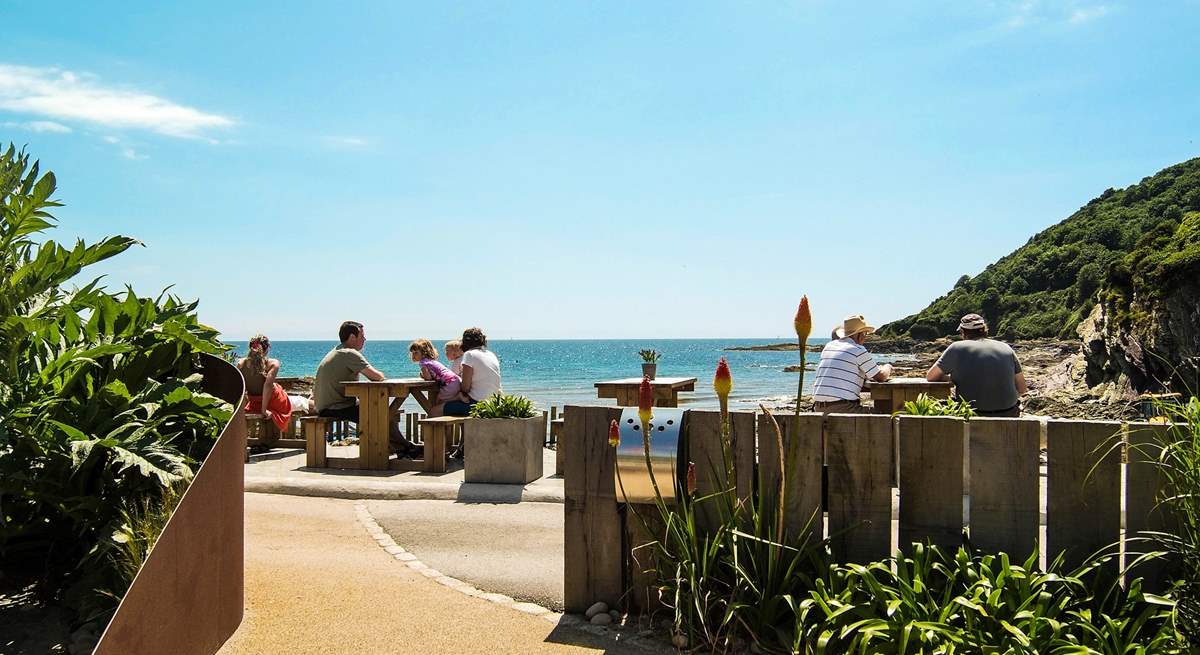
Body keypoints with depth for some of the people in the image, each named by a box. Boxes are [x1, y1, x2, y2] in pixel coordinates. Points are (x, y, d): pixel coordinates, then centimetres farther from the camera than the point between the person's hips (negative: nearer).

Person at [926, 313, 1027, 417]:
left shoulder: (957, 348, -2)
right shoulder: (1006, 348, 8)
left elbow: (930, 377, 4)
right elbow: (1022, 389, 10)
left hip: (972, 416, -3)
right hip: (1008, 415, 3)